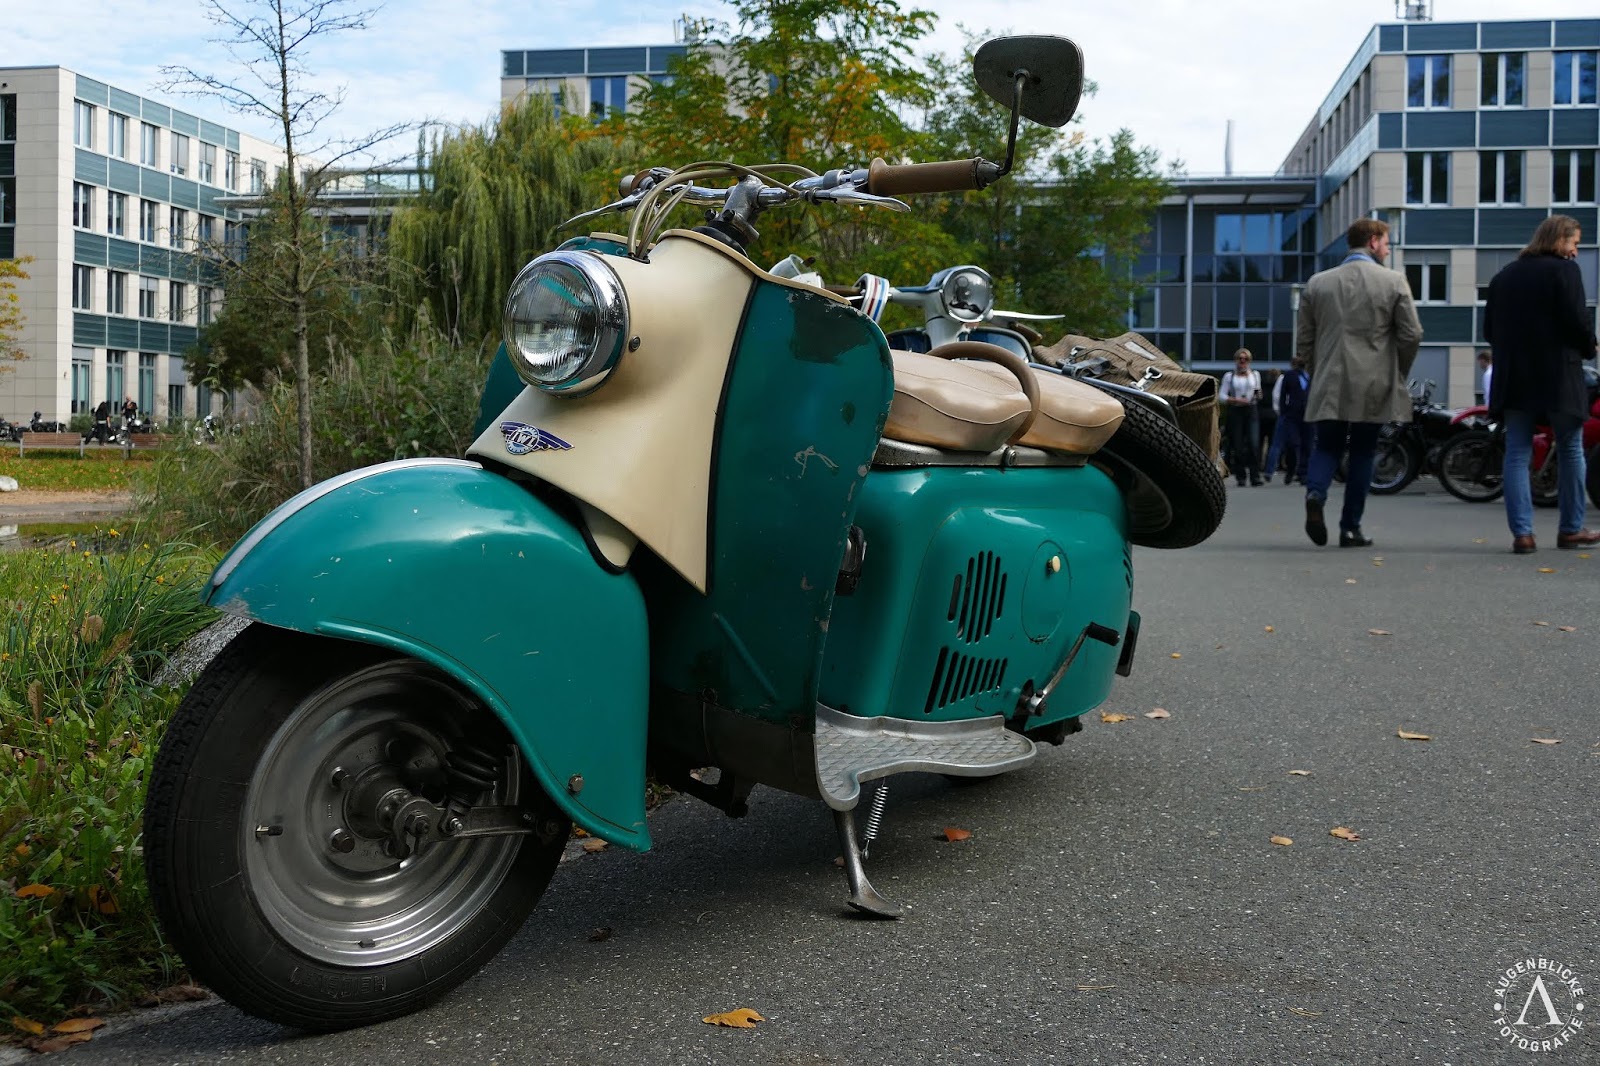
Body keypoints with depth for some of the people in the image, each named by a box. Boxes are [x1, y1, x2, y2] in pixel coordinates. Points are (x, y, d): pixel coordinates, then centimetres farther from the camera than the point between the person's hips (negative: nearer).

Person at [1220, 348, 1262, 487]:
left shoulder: (1255, 375, 15)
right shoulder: (1229, 376, 6)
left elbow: (1258, 394, 21)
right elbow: (1223, 396, 1)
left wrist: (1258, 396, -2)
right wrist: (1236, 400, -14)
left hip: (1251, 411, 1)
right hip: (1235, 412, -1)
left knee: (1254, 443, -13)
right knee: (1237, 446, -1)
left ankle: (1255, 476, -12)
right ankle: (1240, 477, 6)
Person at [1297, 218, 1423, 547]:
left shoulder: (1318, 283, 4)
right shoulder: (1394, 282, -3)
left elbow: (1303, 340, 6)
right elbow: (1412, 335, -4)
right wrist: (1397, 373, 12)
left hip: (1328, 386, 2)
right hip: (1374, 386, -1)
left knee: (1326, 447, 11)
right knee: (1361, 453, 8)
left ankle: (1316, 493, -20)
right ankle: (1351, 528, 10)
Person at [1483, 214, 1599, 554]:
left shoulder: (1505, 275, 11)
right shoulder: (1564, 270, -7)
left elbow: (1489, 328, 11)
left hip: (1513, 379, 5)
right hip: (1557, 376, -4)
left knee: (1516, 455, 4)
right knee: (1570, 452, 9)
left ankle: (1521, 532, -2)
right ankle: (1571, 529, 15)